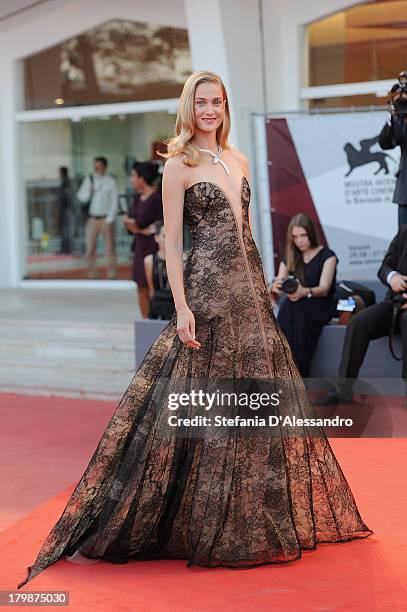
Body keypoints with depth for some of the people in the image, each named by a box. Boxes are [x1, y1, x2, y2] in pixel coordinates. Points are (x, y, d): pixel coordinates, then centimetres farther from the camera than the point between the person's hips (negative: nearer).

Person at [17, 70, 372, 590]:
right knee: (201, 404, -5)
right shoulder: (179, 165, -5)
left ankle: (253, 519, 24)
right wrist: (182, 306, -17)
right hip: (207, 289, -7)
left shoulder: (238, 161, 14)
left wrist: (260, 286, 15)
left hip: (249, 287, 7)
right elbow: (172, 242, -9)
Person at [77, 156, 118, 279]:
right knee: (89, 249, 3)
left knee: (110, 249, 1)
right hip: (92, 218, 3)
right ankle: (92, 276, 12)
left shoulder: (110, 181, -1)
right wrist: (90, 191, -13)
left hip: (106, 219, -3)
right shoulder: (89, 180, 8)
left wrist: (109, 220, -10)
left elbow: (114, 202, -3)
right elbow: (81, 197, 7)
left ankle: (112, 276, 7)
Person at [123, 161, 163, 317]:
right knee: (141, 287, 9)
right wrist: (140, 228, -12)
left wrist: (130, 221, 4)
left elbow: (141, 221, -15)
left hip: (154, 246, -8)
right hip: (140, 245, 8)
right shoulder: (138, 198, 13)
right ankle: (145, 320, 16)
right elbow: (129, 222, 7)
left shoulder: (157, 198, -12)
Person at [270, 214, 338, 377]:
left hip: (320, 306, -3)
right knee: (288, 310, -35)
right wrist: (275, 287, -23)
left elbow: (324, 289, -16)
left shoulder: (327, 256, 0)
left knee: (294, 309, -37)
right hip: (295, 308, 3)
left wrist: (304, 292, -39)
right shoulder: (289, 258, 13)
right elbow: (275, 292, 4)